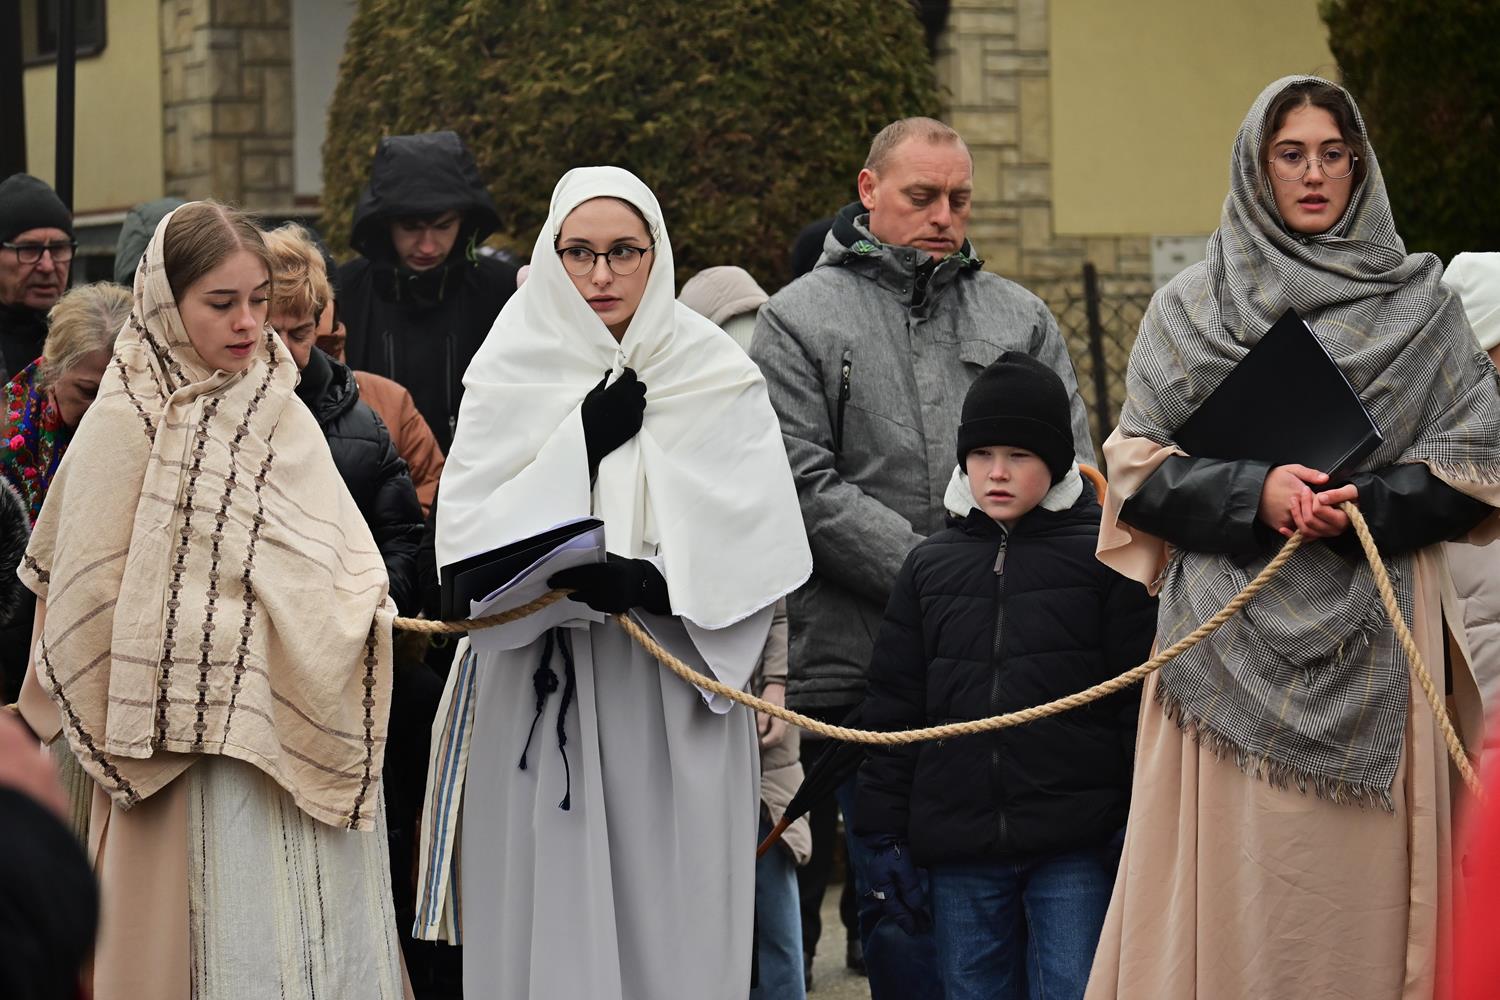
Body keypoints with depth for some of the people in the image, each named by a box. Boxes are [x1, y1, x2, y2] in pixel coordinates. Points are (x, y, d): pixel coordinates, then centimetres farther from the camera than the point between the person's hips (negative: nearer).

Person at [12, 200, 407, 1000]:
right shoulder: (125, 425, -6)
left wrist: (348, 607, -5)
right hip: (195, 757, -5)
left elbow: (347, 562, 14)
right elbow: (90, 604, -6)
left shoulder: (280, 412, 10)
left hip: (304, 744, 5)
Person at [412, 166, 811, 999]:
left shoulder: (718, 376, 4)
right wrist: (584, 445, -12)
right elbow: (466, 537, -4)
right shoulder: (510, 375, 5)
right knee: (550, 922, 0)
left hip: (675, 708, 0)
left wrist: (655, 580, -20)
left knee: (673, 926, 0)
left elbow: (763, 543, -4)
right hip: (538, 692, 0)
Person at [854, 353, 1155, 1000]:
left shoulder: (1104, 558, 0)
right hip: (959, 852, 4)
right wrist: (884, 834, 7)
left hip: (1075, 850, -4)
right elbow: (894, 709, 12)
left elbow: (1143, 698, -1)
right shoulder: (929, 568, 11)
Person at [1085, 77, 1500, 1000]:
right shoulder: (1190, 308, 11)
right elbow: (1138, 463, 6)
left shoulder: (1421, 302, 11)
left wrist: (1367, 507, -11)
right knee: (1233, 890, -5)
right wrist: (1252, 491, -12)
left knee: (1358, 888, -4)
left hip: (1373, 643, 0)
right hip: (1234, 637, 0)